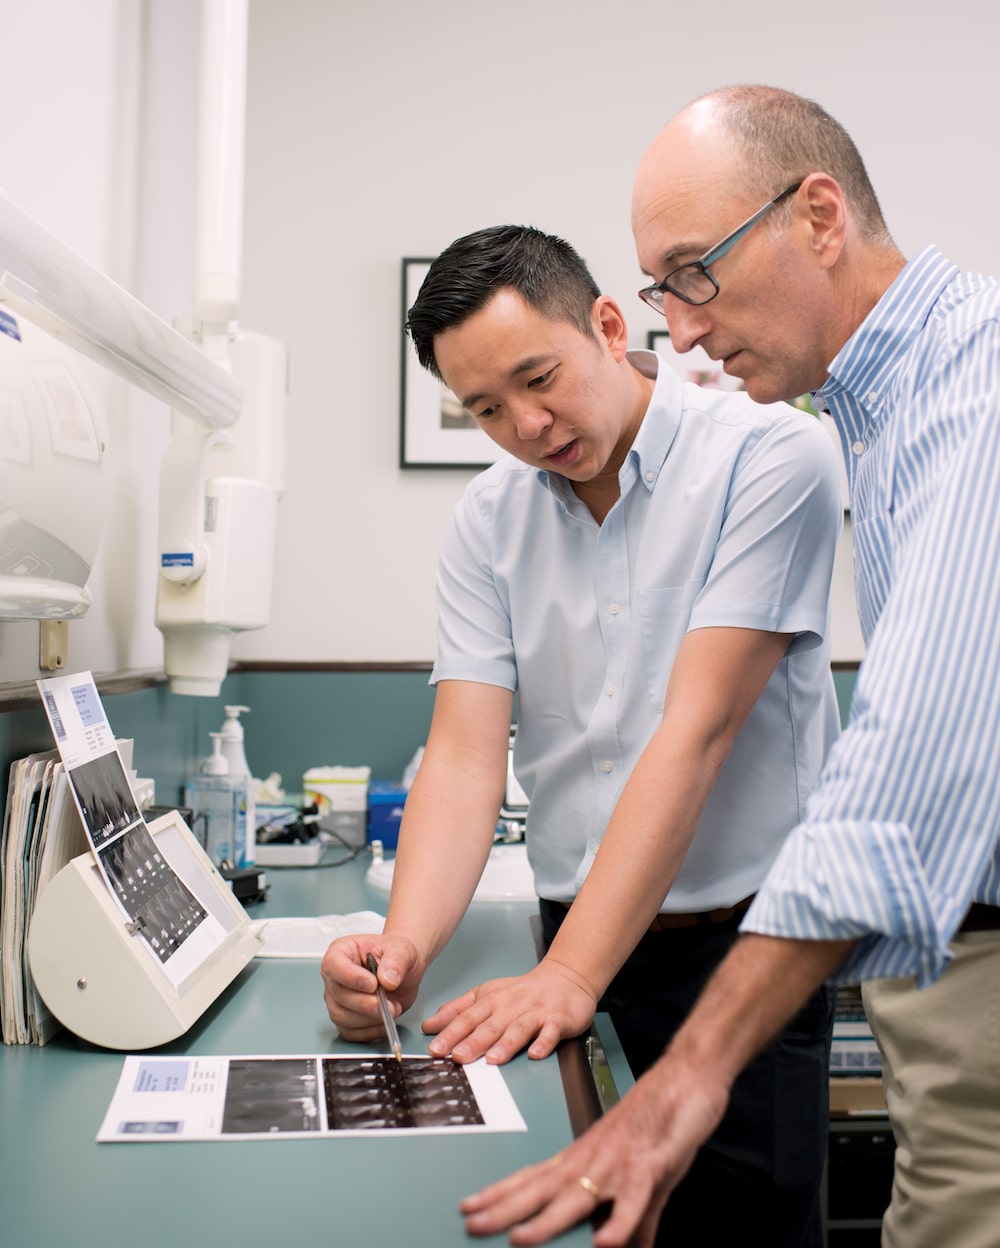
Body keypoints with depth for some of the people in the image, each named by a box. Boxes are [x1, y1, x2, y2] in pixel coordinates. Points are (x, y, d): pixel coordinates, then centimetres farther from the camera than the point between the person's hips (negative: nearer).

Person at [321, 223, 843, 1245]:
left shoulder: (769, 456, -12)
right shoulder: (489, 519, 2)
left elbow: (695, 733, -20)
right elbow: (465, 753, -5)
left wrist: (567, 978, -24)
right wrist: (404, 946, -23)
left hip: (743, 942, -3)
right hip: (572, 938, 4)